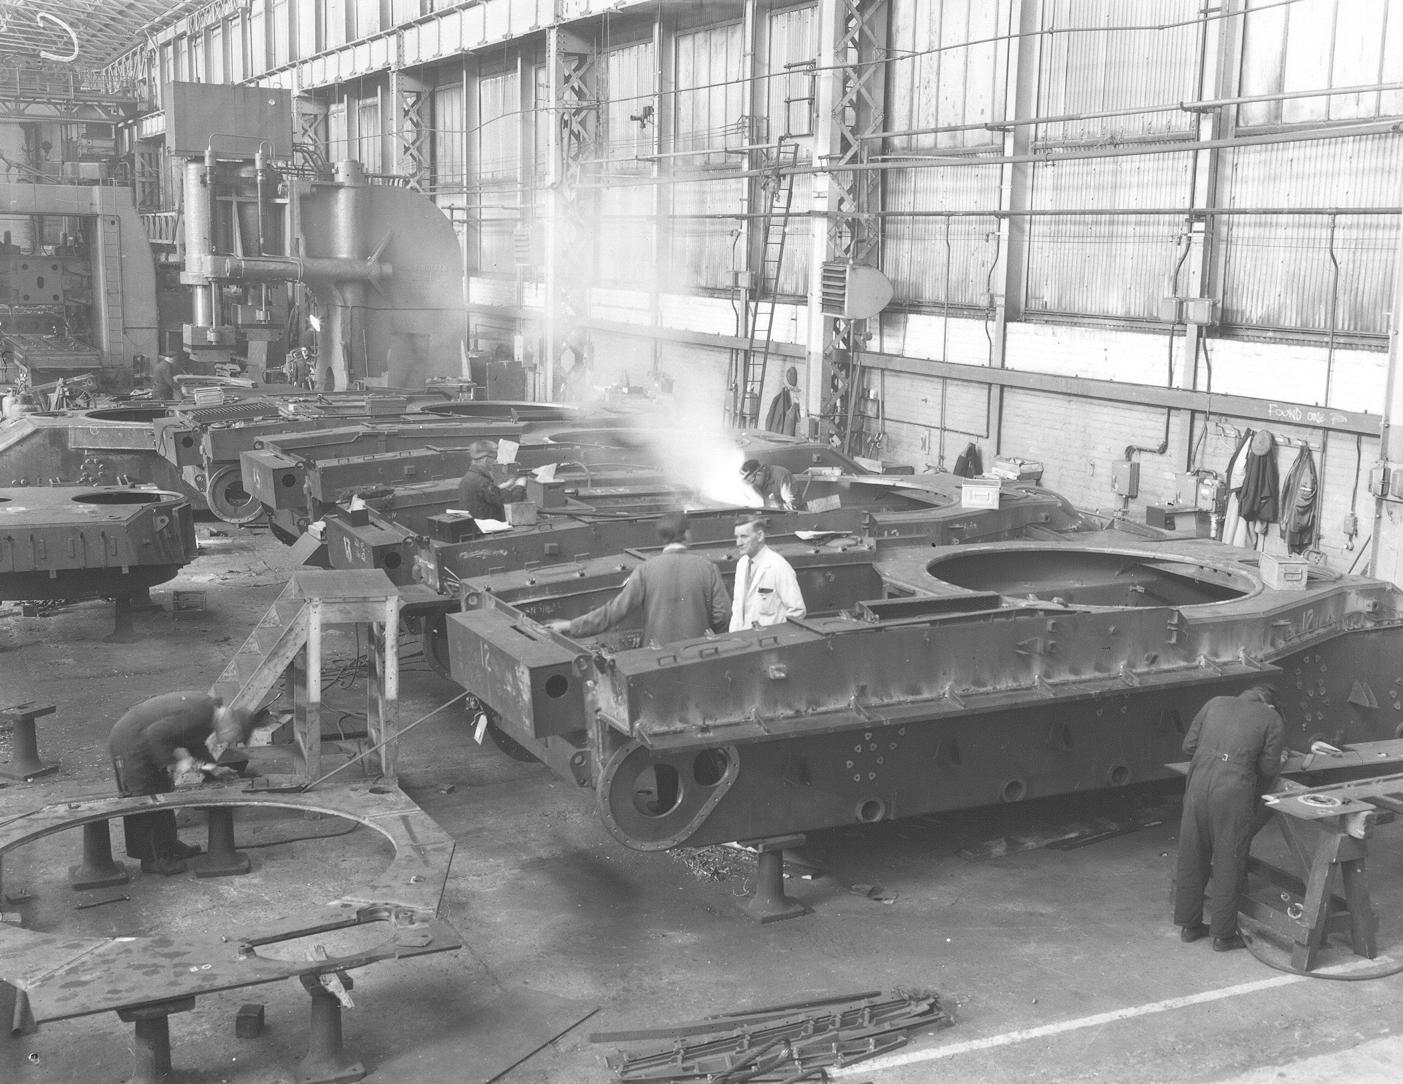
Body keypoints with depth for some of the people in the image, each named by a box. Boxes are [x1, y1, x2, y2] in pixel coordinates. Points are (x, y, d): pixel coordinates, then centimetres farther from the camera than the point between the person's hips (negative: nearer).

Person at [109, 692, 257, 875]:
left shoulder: (209, 707, 2)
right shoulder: (197, 716, -30)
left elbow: (194, 743, 16)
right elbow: (156, 734, -32)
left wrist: (212, 768, 4)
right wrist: (176, 761, -26)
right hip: (130, 745, -10)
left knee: (162, 794, 18)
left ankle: (168, 846, 29)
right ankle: (150, 859, 5)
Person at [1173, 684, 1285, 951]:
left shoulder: (1216, 703, 19)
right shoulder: (1272, 720, 10)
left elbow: (1189, 745, 15)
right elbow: (1268, 767, 3)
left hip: (1198, 782, 4)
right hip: (1235, 790, -4)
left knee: (1191, 858, 15)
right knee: (1228, 864, 7)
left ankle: (1189, 924, 27)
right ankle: (1223, 935, 15)